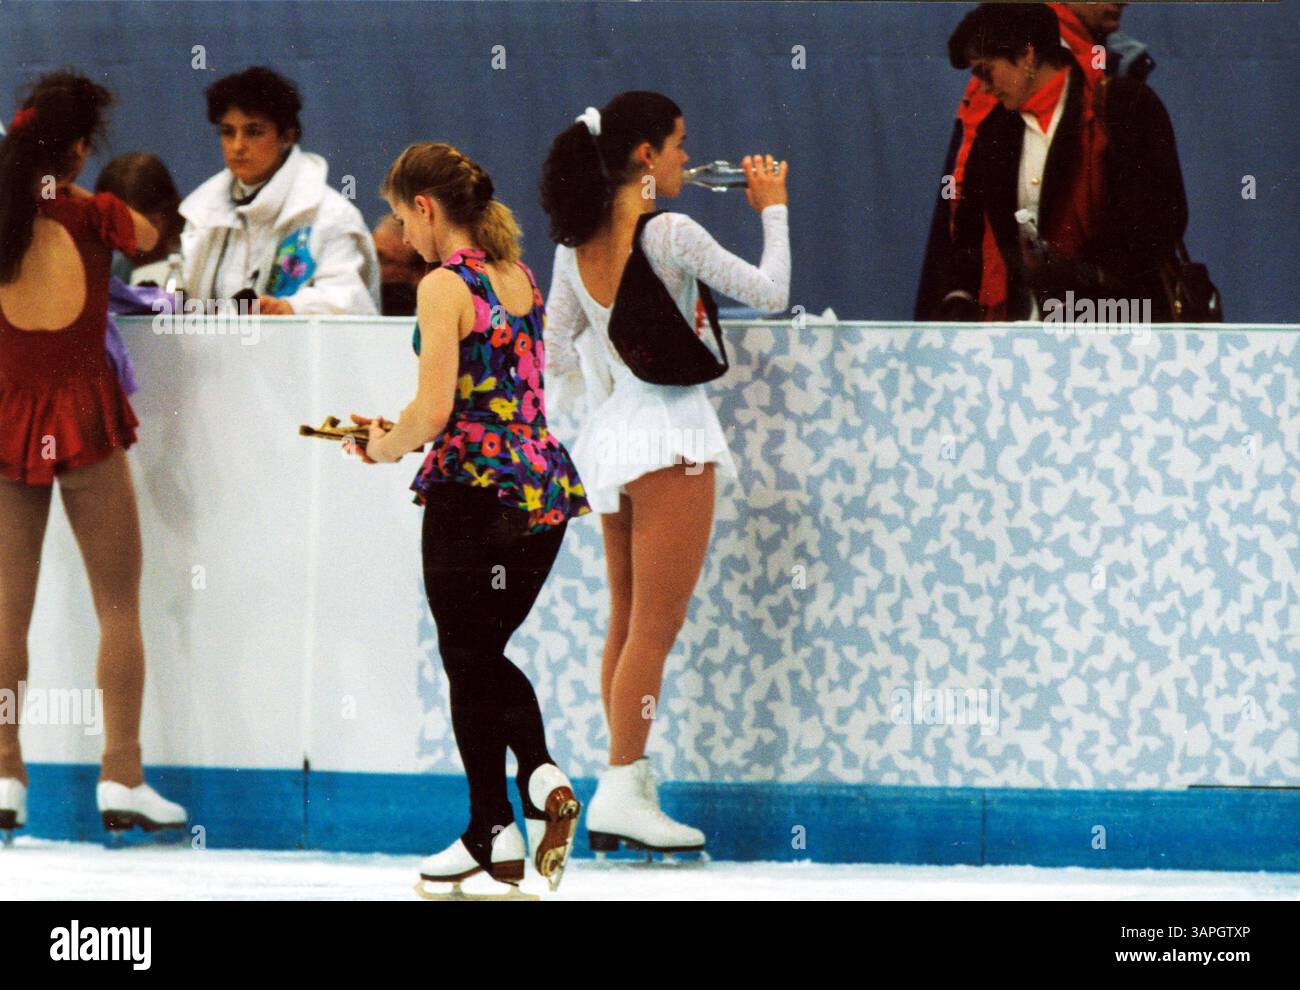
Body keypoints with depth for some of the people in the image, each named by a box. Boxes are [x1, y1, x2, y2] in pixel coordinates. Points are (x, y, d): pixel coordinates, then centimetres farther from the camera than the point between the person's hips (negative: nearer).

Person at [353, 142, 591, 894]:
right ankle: (542, 777, -2)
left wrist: (386, 446, 1)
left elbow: (433, 412, -19)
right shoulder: (522, 279, 11)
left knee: (470, 662, 7)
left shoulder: (444, 289, -13)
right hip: (546, 491, 7)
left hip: (475, 493, -7)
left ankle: (494, 833, 12)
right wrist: (400, 432, 17)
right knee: (488, 654, 19)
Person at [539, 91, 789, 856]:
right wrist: (774, 210, 5)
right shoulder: (670, 234, -15)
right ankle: (623, 790, -7)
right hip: (669, 435, -7)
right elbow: (769, 293, -8)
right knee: (655, 628, -4)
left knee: (627, 624, 13)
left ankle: (628, 785, 14)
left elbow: (558, 350, 11)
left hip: (606, 434, 7)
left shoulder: (576, 246, 5)